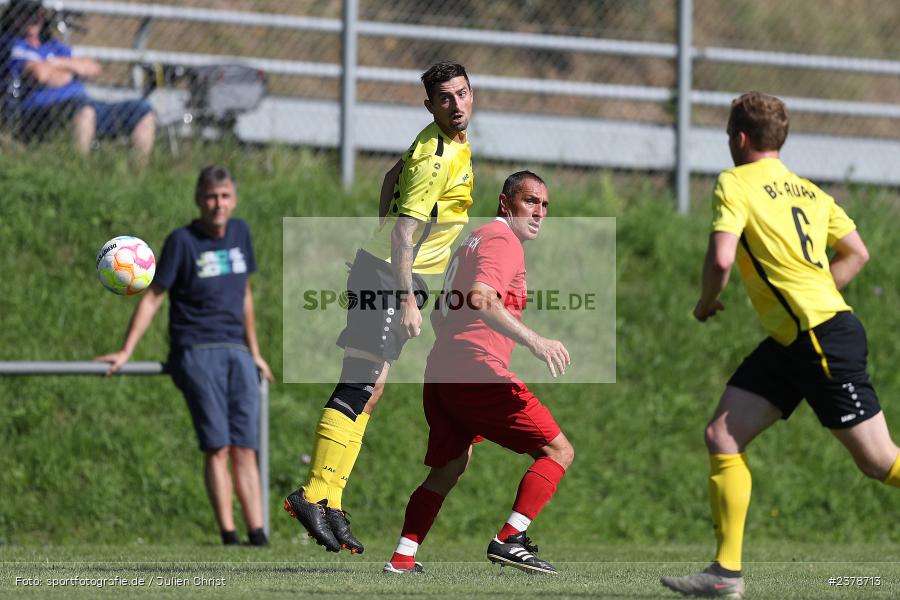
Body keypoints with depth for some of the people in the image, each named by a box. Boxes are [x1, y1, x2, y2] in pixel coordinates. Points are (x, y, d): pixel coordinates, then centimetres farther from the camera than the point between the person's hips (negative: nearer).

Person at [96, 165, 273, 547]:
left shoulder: (239, 233, 13)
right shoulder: (182, 242, -2)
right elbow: (153, 297, 0)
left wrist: (254, 353, 26)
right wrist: (126, 352, -5)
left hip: (237, 353, 5)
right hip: (196, 353, -5)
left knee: (245, 450, -2)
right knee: (217, 447, -13)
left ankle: (258, 538, -5)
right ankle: (229, 537, -16)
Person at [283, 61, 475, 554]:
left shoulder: (454, 144, 10)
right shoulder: (436, 159, -21)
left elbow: (392, 177, 25)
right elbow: (405, 232, -25)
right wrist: (406, 300, -29)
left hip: (403, 276, 10)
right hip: (389, 275, -10)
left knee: (370, 388, 8)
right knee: (359, 387, -13)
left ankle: (329, 501, 9)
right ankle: (314, 495, -14)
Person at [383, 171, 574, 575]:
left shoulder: (473, 240, 25)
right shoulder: (503, 240, -6)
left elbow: (439, 314, 31)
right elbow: (480, 299, -24)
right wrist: (533, 340, -30)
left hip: (441, 373, 10)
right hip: (477, 371, -10)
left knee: (446, 471, 18)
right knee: (558, 451, -6)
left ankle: (402, 557, 8)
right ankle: (509, 540, -15)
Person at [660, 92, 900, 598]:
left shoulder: (736, 184, -7)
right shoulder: (809, 191, 16)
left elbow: (721, 258, -19)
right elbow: (857, 254, 18)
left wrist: (706, 303, 0)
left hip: (824, 339, -9)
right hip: (789, 342, 9)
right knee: (722, 437, 4)